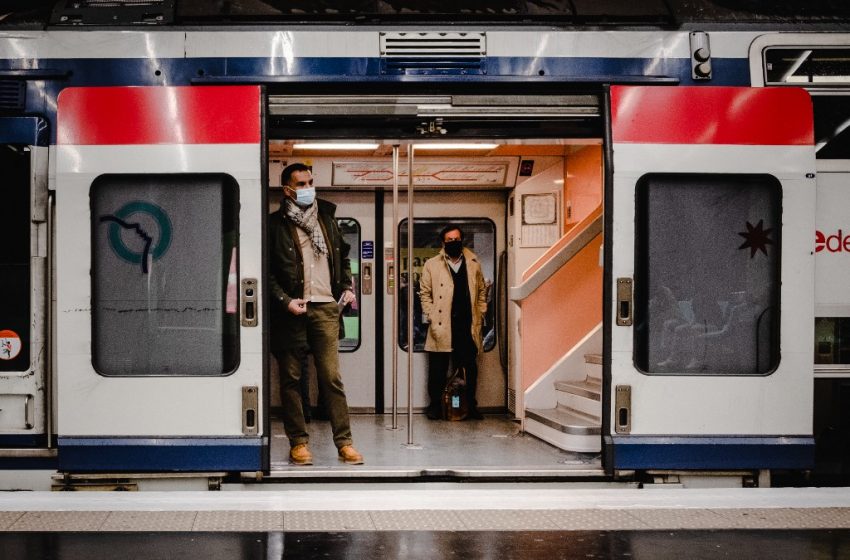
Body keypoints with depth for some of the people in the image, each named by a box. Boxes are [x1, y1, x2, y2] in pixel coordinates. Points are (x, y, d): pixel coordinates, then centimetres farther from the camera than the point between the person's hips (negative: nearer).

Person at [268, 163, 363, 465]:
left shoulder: (326, 219, 15)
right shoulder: (275, 224, 0)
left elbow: (343, 256, 28)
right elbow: (266, 270, -2)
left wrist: (347, 287, 15)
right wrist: (285, 301, -11)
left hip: (325, 307, 2)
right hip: (292, 310, -2)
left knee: (332, 377, -1)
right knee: (291, 378, 4)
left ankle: (344, 442, 1)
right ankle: (298, 442, 12)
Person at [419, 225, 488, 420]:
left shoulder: (473, 264, 12)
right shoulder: (432, 265, 4)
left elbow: (481, 292, 17)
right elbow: (425, 293, 4)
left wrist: (480, 314, 8)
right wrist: (430, 317, -5)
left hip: (467, 325, 2)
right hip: (441, 326, -2)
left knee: (469, 368, 5)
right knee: (438, 369, 1)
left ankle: (470, 405, 15)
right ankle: (435, 405, 10)